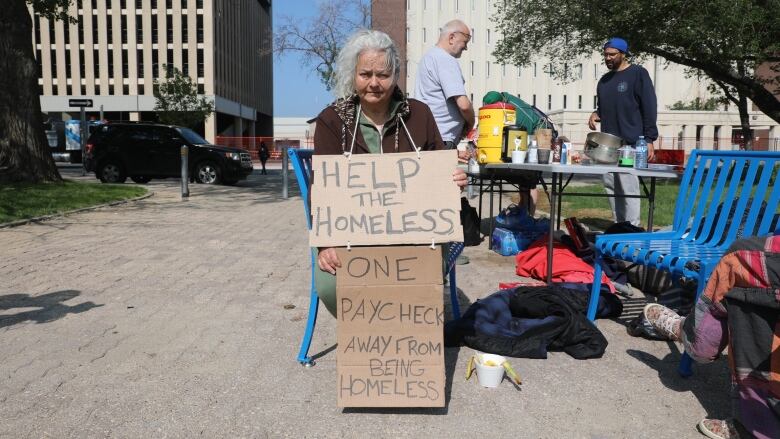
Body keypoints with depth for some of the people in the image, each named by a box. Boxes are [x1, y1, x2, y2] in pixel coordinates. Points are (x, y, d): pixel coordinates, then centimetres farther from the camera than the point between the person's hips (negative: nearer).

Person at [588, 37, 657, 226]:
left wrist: (649, 140, -11)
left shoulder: (638, 74, 0)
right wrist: (596, 114, 7)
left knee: (628, 187, -9)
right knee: (611, 186, 5)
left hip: (630, 144, -7)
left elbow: (649, 108, -5)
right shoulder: (604, 80, 20)